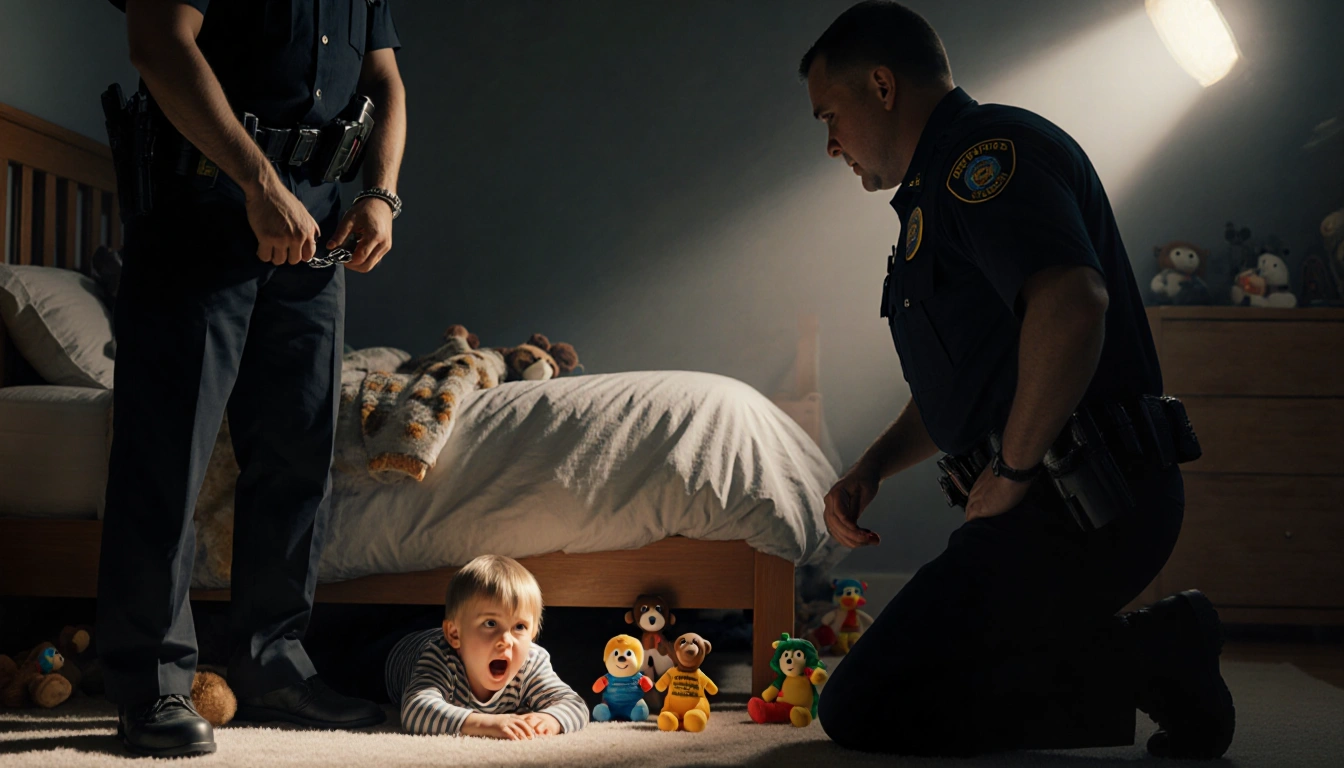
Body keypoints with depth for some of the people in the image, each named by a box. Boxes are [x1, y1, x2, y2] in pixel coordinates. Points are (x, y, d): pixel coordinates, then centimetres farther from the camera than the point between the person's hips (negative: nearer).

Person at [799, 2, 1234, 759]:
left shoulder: (987, 149, -11)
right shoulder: (946, 187, 24)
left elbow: (1070, 303, -31)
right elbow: (959, 389, 32)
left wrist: (1014, 470, -20)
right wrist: (871, 468, 15)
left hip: (1077, 502, -11)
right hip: (1071, 501, 11)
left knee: (865, 713, -11)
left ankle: (1151, 661, -9)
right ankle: (1155, 650, 8)